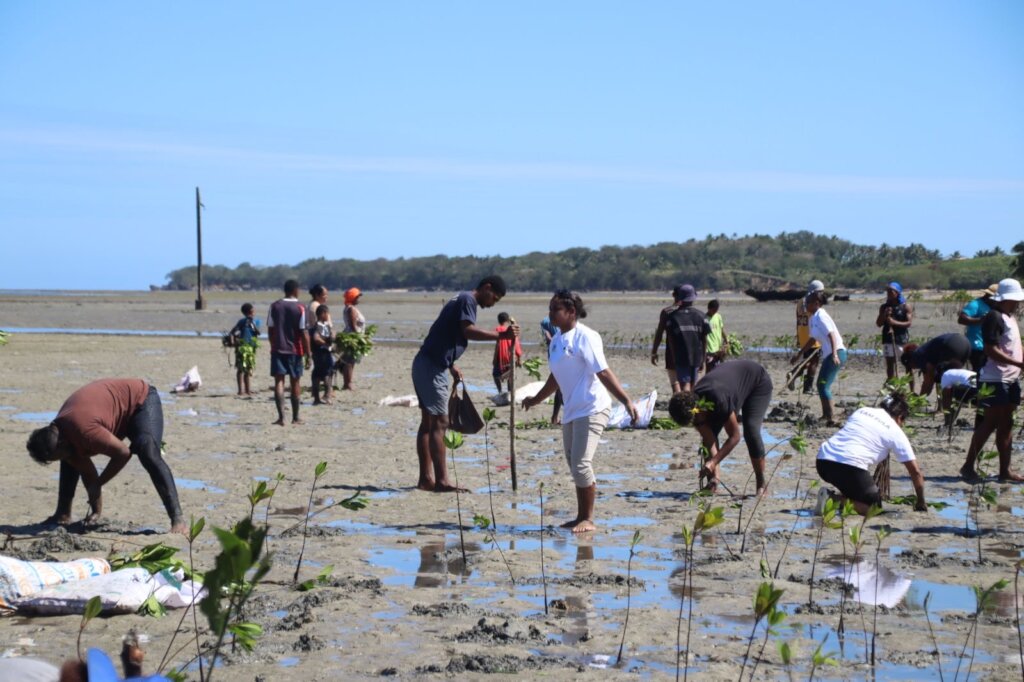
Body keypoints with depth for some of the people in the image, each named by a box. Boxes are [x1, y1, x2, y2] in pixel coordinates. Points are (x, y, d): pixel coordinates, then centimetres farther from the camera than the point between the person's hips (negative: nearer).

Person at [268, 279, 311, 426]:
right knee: (295, 383, 10)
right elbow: (304, 332, -9)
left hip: (277, 349, 1)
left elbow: (270, 329, 5)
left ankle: (281, 416, -18)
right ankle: (295, 418, 19)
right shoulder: (300, 308, -7)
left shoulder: (274, 306, 2)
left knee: (279, 381, -3)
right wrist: (308, 353, -4)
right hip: (295, 350, -1)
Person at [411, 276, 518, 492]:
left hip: (426, 364, 10)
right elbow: (468, 331, -27)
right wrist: (501, 335, -35)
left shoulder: (461, 300, 20)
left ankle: (426, 478, 14)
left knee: (428, 422, 11)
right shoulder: (468, 300, -11)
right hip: (432, 367, -10)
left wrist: (451, 366, 29)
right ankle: (441, 481, -12)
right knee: (439, 423, -11)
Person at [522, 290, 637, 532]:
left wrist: (626, 400, -27)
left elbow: (603, 372, -19)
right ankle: (581, 517, 22)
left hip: (591, 410, -9)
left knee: (581, 464, -13)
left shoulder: (585, 337, -14)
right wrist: (536, 399, 36)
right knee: (575, 466, 13)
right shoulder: (557, 340, 13)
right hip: (571, 411, 9)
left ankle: (588, 519, -3)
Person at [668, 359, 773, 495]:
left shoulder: (719, 400, -45)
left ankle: (761, 483, -9)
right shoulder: (691, 408, -24)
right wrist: (714, 475, -29)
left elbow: (735, 437, -34)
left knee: (751, 431, -23)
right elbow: (709, 442, -20)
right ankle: (712, 483, -4)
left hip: (759, 382, -6)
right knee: (709, 434, -9)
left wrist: (713, 463, -38)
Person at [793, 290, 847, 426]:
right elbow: (811, 339, 27)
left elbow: (832, 335, -22)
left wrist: (834, 355, -32)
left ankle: (832, 418, -16)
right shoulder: (813, 319, 16)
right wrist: (799, 355, 32)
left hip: (836, 353, -10)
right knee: (821, 384, 22)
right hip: (829, 354, 10)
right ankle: (826, 414, 35)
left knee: (823, 386, -13)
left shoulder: (820, 316, -13)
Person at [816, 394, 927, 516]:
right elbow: (915, 471, 13)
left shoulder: (862, 411, 25)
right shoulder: (896, 432, 12)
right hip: (850, 465, -6)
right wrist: (921, 502, 26)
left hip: (823, 460, 6)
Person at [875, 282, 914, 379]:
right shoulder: (884, 307, 10)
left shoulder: (906, 306, 0)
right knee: (889, 365, 3)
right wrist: (885, 315, -11)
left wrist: (895, 322, -21)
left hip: (902, 339, -3)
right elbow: (878, 324, 7)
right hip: (888, 339, 3)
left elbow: (909, 323, -9)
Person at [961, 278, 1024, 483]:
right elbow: (991, 350, -22)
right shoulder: (994, 317, -15)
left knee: (1005, 425, 9)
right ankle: (968, 466, 0)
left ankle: (1005, 470, 12)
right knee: (989, 423, -6)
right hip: (994, 380, -9)